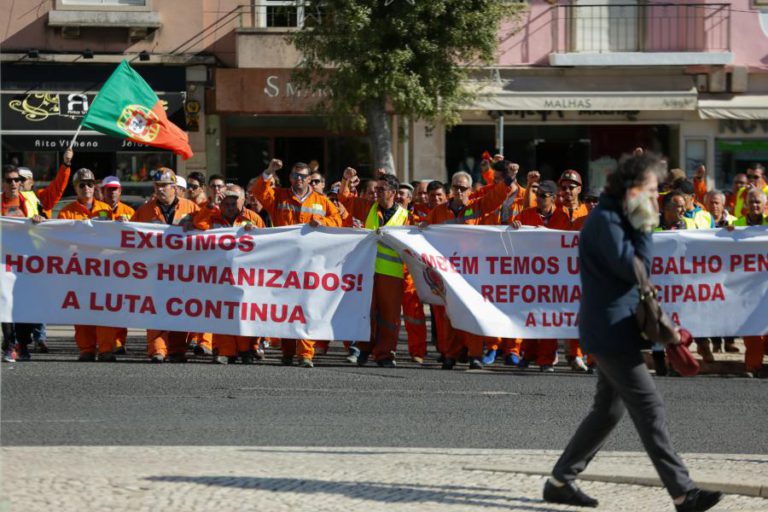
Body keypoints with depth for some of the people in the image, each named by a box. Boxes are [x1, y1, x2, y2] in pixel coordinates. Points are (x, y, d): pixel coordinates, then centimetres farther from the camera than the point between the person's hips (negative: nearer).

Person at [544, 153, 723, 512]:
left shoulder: (617, 219, 16)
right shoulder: (604, 220, -16)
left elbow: (637, 270, 21)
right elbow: (635, 267, -23)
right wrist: (645, 228, -16)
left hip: (614, 330, 11)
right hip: (610, 330, -11)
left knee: (608, 410, 16)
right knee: (649, 409, -11)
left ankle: (560, 481, 21)